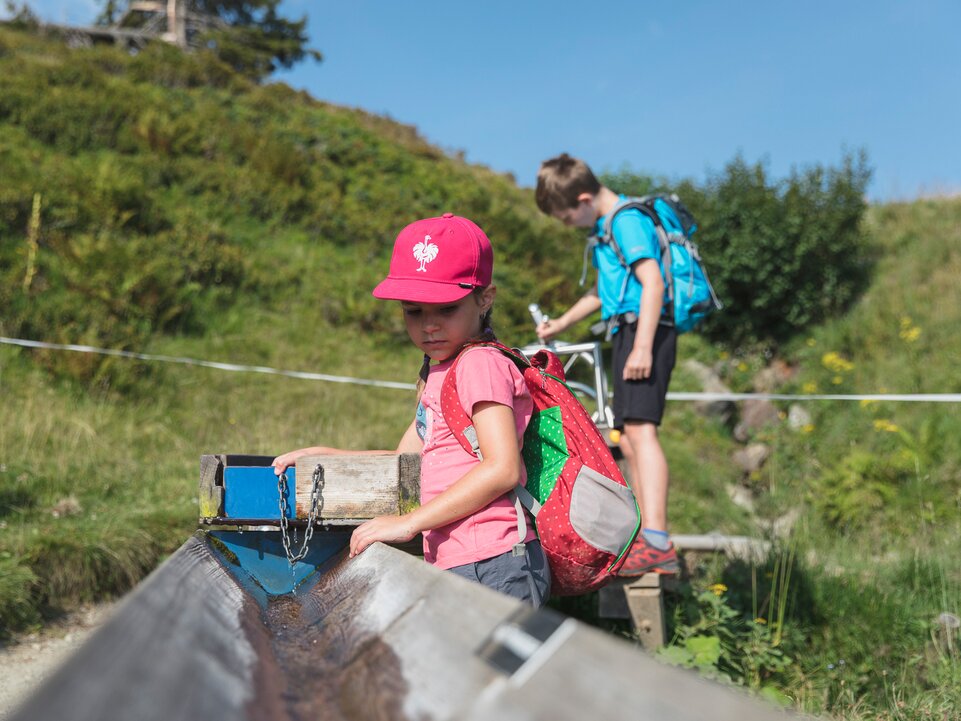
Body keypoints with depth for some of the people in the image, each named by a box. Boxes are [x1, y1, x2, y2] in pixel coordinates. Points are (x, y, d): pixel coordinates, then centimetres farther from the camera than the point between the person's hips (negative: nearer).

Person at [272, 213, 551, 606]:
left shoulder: (482, 363, -11)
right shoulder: (437, 375, 18)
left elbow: (502, 468, -20)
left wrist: (410, 521, -17)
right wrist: (322, 454, 18)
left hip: (494, 566, -9)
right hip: (455, 570, 9)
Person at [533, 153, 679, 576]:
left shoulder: (627, 220, -9)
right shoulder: (606, 227, 22)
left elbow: (653, 282, -20)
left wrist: (642, 347, -27)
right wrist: (560, 325, 36)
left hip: (644, 332, -11)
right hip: (627, 333, 11)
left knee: (640, 428, -22)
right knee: (628, 439, 12)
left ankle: (657, 544, -30)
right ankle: (644, 539, 19)